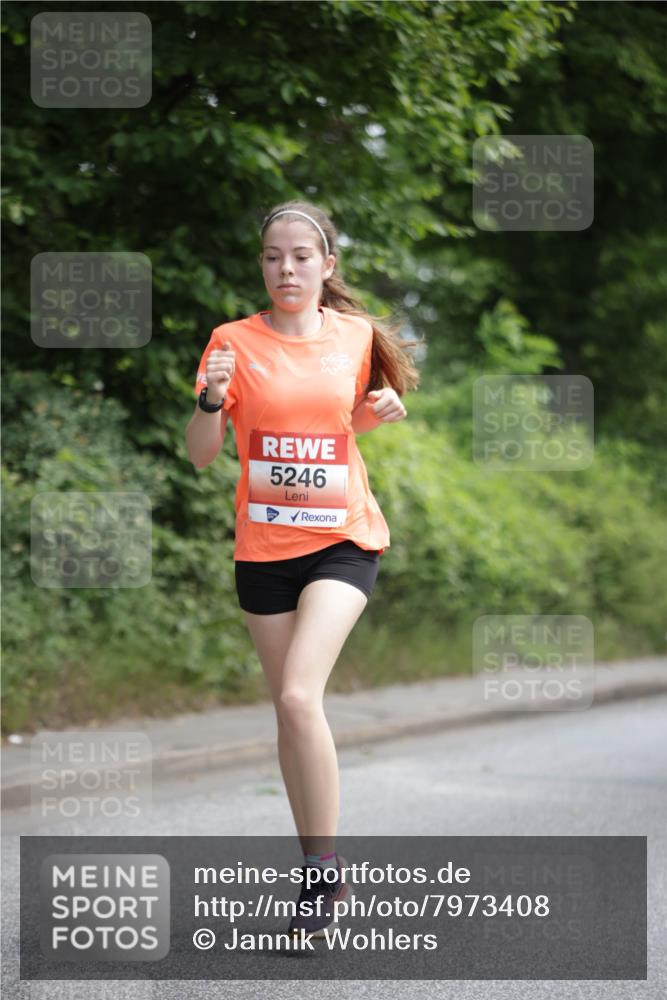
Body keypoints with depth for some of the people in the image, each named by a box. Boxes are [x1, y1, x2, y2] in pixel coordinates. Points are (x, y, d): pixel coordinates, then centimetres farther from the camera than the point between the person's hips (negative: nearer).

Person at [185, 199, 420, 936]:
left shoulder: (357, 336, 2)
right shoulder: (236, 341, -3)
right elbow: (200, 455, -4)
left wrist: (380, 411, -3)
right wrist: (211, 399, -23)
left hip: (343, 539, -1)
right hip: (264, 546, 1)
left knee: (299, 695, -20)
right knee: (288, 709, 9)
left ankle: (326, 862, -7)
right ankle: (318, 868, 23)